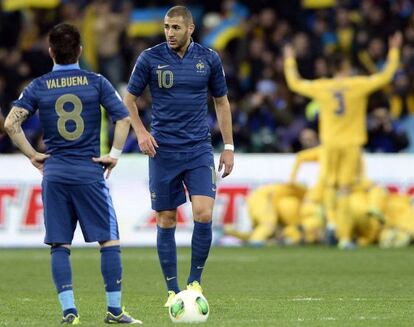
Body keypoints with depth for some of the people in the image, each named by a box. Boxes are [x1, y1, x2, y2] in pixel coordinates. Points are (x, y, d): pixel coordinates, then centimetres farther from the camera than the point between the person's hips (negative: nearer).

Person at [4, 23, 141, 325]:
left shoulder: (38, 87, 4)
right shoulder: (96, 82, 1)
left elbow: (11, 123, -5)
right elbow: (124, 118, -4)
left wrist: (32, 155, 3)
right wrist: (114, 155, 2)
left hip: (54, 173, 2)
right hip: (90, 172, -2)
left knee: (59, 245, 5)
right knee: (109, 240, 3)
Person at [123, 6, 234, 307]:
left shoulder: (209, 58, 2)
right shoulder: (150, 58, -2)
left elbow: (221, 102, 12)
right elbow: (129, 98, 7)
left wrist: (229, 147, 9)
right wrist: (140, 132, -8)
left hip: (199, 149, 0)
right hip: (163, 151, 0)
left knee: (204, 215, -15)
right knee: (166, 222, 2)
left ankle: (195, 281, 2)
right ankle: (173, 291, 12)